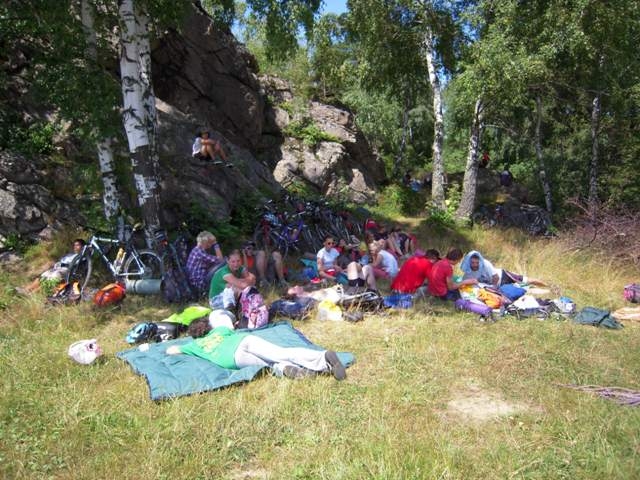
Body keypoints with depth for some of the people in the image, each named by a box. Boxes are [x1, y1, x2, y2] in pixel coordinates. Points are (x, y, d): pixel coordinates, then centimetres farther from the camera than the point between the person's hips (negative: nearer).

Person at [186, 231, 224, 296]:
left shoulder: (196, 250, 11)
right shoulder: (200, 252, -20)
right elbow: (220, 260, -17)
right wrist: (216, 245, -10)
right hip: (199, 284, -10)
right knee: (222, 263, -15)